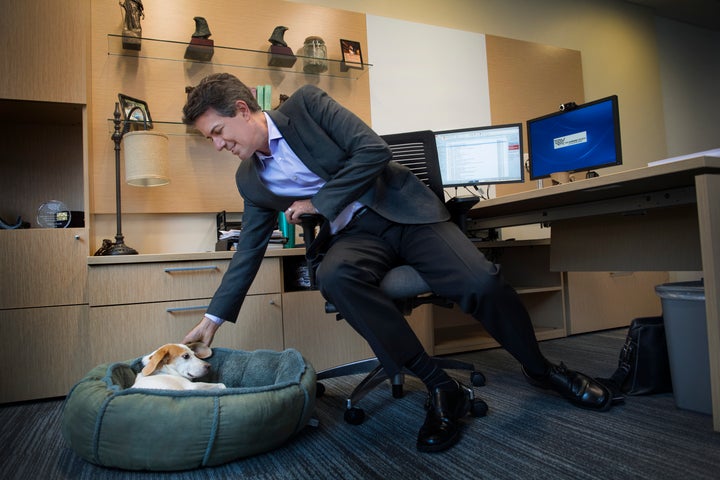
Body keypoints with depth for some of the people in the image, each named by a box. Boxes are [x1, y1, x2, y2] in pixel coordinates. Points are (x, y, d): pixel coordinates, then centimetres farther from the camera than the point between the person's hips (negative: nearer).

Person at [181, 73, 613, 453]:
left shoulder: (305, 103, -4)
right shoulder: (249, 179, 9)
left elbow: (374, 151, -13)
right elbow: (249, 251, 15)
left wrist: (319, 202, -11)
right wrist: (214, 317, 16)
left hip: (401, 208, -2)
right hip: (353, 234, 3)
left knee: (482, 282, -23)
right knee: (334, 276, -33)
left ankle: (540, 368, 10)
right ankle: (441, 388, -20)